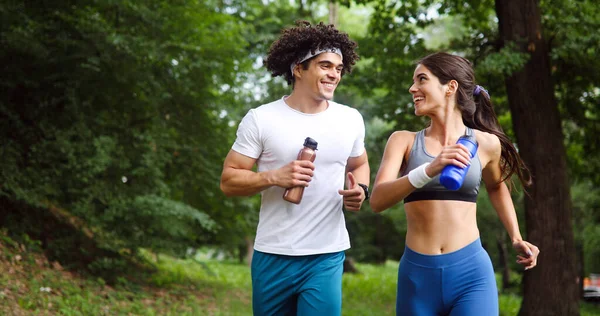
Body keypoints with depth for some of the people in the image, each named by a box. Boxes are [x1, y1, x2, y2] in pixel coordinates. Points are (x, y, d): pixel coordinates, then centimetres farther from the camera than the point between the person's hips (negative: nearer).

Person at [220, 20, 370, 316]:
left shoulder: (351, 119, 4)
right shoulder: (260, 119, -5)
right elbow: (228, 181, -4)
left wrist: (361, 189, -1)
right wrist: (274, 177, -21)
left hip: (327, 258, 1)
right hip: (273, 256, -1)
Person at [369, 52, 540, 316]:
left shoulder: (486, 143, 4)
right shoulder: (404, 141, 2)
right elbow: (377, 200, -12)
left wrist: (516, 238, 16)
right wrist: (429, 170, -26)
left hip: (471, 272, -1)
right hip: (417, 274, 1)